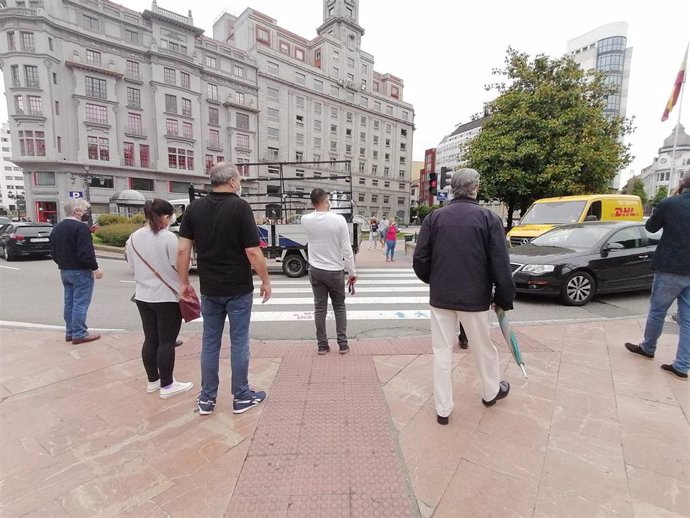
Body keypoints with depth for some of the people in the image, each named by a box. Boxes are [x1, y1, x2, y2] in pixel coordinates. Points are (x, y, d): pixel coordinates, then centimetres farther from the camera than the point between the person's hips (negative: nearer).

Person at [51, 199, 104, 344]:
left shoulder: (57, 228, 13)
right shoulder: (80, 227, -17)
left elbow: (54, 252, 18)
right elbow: (86, 252, -23)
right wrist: (95, 268, -15)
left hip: (64, 271, 9)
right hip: (80, 271, -9)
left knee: (69, 302, 15)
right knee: (80, 303, -3)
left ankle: (70, 332, 23)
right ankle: (79, 334, 1)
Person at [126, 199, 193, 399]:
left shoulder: (133, 238, 4)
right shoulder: (168, 237, -17)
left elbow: (132, 265, 12)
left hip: (142, 296, 7)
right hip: (167, 297, -7)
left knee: (150, 339, 16)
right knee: (167, 342, 2)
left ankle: (153, 381, 28)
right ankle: (167, 385, 12)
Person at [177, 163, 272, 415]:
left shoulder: (194, 208, 2)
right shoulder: (240, 207, -11)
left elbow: (183, 249, 0)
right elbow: (253, 251, -16)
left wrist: (183, 282, 10)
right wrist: (265, 280, -5)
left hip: (209, 289, 4)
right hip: (238, 289, -4)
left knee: (210, 342, 14)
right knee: (239, 342, 7)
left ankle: (207, 399, 24)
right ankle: (241, 397, 20)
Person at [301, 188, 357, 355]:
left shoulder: (306, 219, -6)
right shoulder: (339, 219, -14)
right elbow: (347, 249, -12)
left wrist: (321, 209, 17)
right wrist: (352, 272, -5)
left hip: (315, 270, 2)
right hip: (335, 271, -2)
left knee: (320, 308, 10)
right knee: (339, 307, 15)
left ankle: (322, 345, 17)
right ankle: (343, 343, 17)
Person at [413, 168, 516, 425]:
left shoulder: (434, 217, -2)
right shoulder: (488, 218, -7)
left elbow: (420, 259, -4)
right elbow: (501, 264, -9)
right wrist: (504, 297, 2)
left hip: (440, 296, 1)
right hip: (475, 296, -1)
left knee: (442, 351, 10)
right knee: (483, 347, 20)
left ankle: (443, 409, 19)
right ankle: (491, 392, 44)